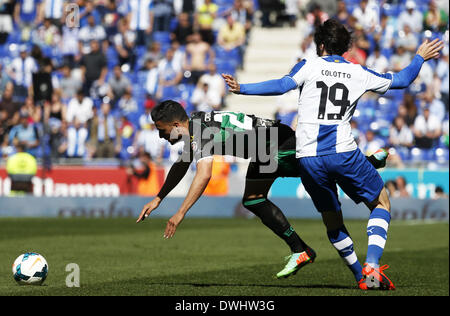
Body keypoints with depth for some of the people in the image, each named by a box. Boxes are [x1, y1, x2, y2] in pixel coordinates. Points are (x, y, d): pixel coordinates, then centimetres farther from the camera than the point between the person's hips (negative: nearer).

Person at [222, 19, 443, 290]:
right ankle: (372, 266, -4)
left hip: (308, 159, 1)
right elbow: (401, 80, 22)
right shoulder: (359, 73, 11)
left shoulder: (309, 66, 6)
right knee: (382, 202, 15)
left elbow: (283, 85, -10)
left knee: (332, 219, 18)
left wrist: (242, 88, -7)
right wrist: (420, 58, 38)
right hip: (343, 153, -1)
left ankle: (362, 276, 18)